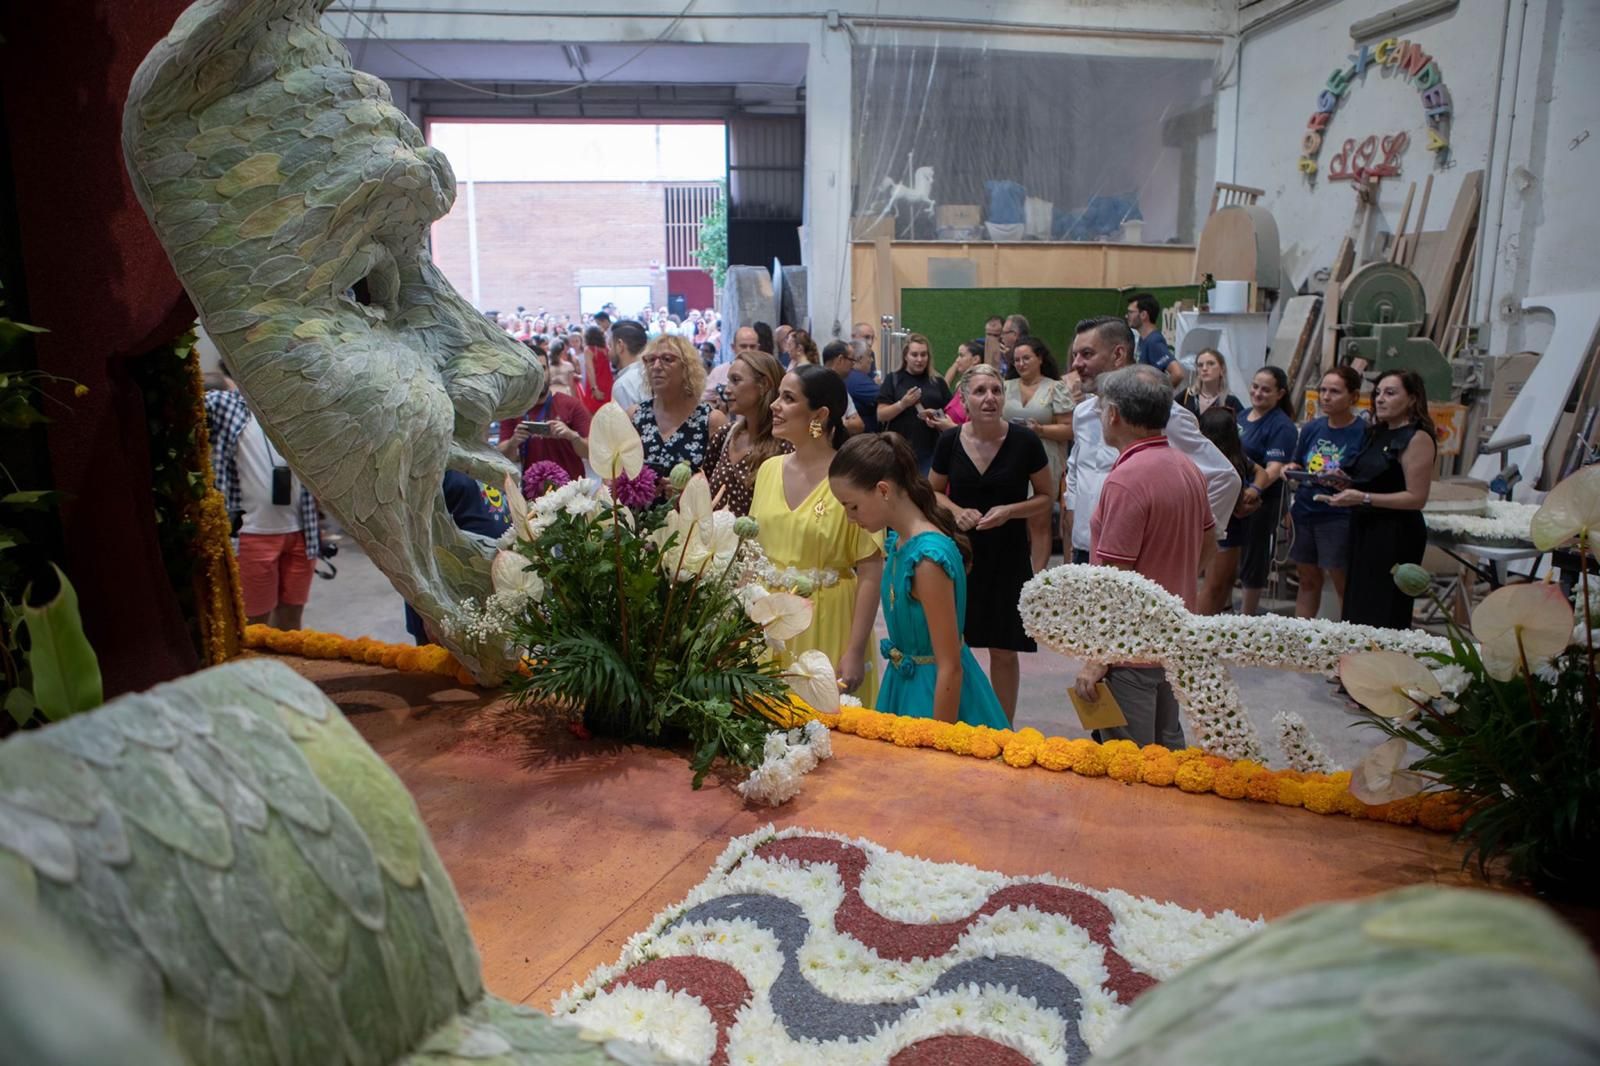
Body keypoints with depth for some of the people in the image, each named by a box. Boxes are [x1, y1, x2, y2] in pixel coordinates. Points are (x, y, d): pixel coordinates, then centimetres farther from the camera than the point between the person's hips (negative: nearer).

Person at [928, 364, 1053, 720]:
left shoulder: (1024, 441, -9)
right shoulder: (950, 441, -4)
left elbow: (1046, 496, 1)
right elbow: (933, 491, 11)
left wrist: (1009, 511, -16)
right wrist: (956, 511, -10)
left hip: (1007, 557, -1)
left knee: (1004, 651, 7)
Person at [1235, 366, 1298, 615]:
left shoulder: (1282, 426, -13)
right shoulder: (1243, 416, 10)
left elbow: (1274, 468, -25)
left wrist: (1255, 489, -41)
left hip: (1260, 502, -7)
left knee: (1252, 559, 2)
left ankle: (1247, 615, 14)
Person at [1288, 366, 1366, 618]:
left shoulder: (1363, 433, -8)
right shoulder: (1312, 428, 7)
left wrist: (1345, 482, -26)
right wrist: (1291, 470, -4)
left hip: (1339, 517, -5)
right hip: (1305, 511, 5)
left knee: (1343, 584, 2)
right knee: (1308, 580, 15)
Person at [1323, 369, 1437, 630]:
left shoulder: (1418, 438, -12)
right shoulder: (1378, 433, 14)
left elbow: (1416, 498, -17)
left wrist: (1363, 498, -22)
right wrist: (1347, 482, 6)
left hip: (1395, 535, -9)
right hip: (1365, 529, 9)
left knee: (1383, 619, -5)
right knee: (1357, 611, 11)